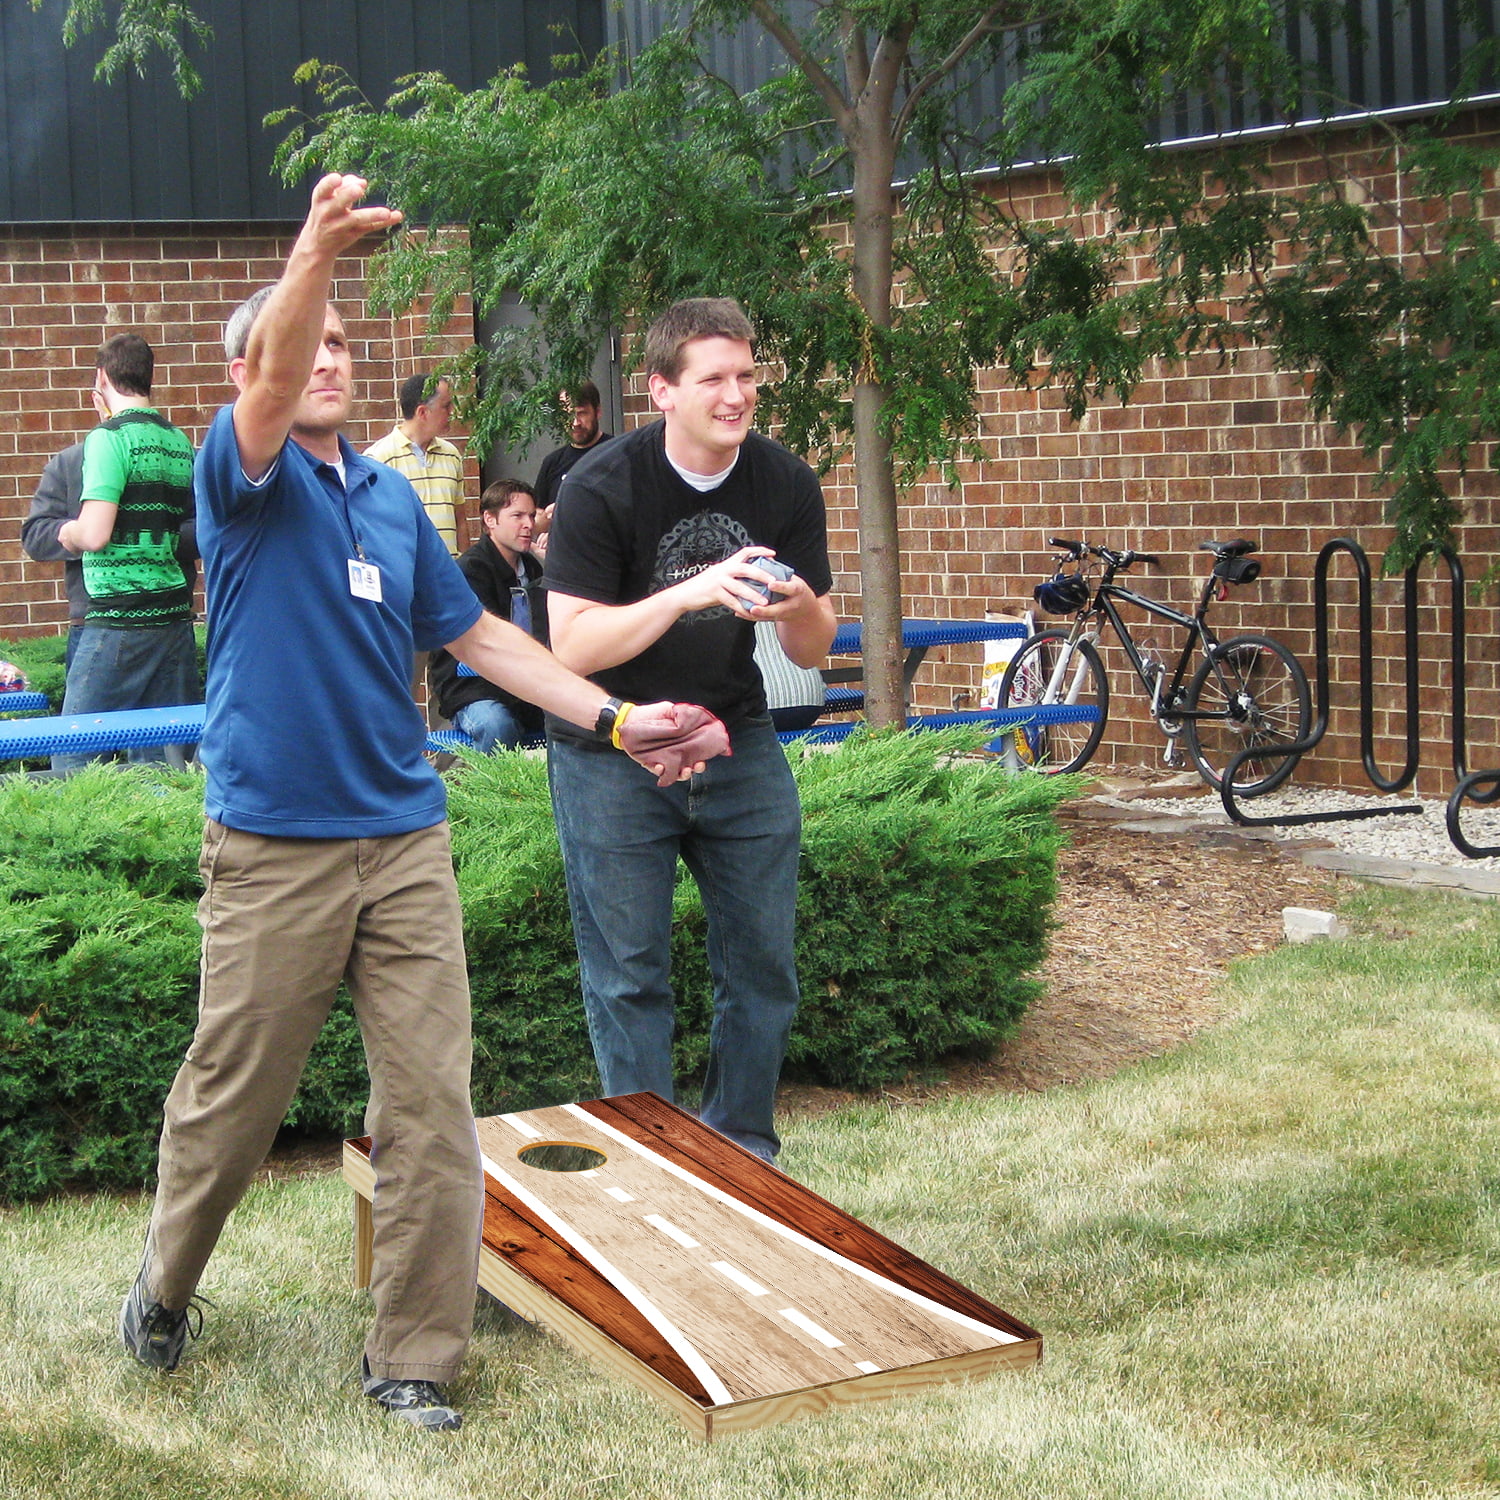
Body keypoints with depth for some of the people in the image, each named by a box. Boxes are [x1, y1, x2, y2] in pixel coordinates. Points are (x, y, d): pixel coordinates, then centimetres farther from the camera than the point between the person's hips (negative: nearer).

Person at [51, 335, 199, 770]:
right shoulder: (180, 441, 11)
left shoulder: (110, 437, -10)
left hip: (119, 618, -7)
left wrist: (69, 533, 2)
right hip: (174, 615, 7)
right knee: (165, 758, 8)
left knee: (73, 760, -1)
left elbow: (95, 534, -18)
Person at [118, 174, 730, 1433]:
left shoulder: (393, 494, 15)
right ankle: (165, 1291, 32)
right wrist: (315, 251, -45)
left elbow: (476, 634, 21)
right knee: (231, 1098, 7)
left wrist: (614, 719, 14)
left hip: (406, 836, 5)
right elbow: (272, 387, -26)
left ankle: (414, 1357, 11)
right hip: (275, 844, -5)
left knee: (431, 1105, 0)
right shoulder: (243, 476, -3)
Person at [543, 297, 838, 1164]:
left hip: (738, 743, 4)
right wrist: (690, 593, -33)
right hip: (612, 757, -4)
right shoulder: (603, 488, -16)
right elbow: (574, 646, -22)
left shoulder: (786, 484, -3)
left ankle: (744, 1150, 23)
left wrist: (800, 608, -23)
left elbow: (814, 653, 1)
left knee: (764, 966, 7)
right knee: (630, 978, -1)